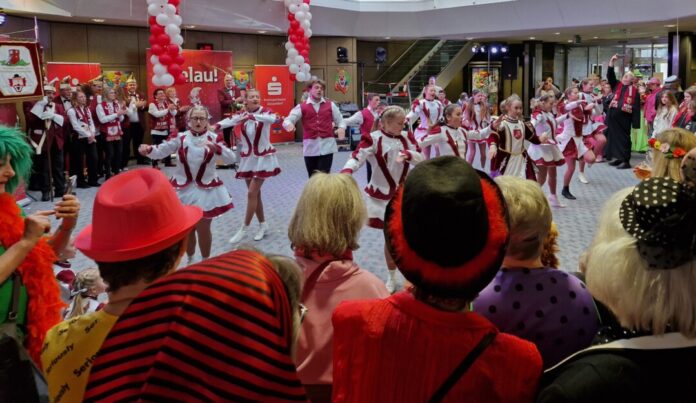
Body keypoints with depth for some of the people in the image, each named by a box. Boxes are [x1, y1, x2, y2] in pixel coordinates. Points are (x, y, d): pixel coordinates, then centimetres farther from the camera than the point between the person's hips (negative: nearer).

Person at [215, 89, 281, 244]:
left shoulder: (265, 111, -9)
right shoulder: (241, 115, 0)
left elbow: (274, 118, -34)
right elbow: (229, 121, -21)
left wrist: (253, 116, -46)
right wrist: (215, 126, -42)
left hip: (263, 157, -4)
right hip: (248, 158, 4)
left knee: (252, 193, -8)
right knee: (255, 193, 11)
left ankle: (245, 228, 2)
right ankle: (263, 225, 26)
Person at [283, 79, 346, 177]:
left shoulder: (330, 105, 8)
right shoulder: (302, 107, 4)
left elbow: (340, 120, 13)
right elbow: (288, 120, -3)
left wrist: (341, 128, -11)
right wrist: (289, 124, -28)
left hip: (327, 146, 0)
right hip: (310, 147, 1)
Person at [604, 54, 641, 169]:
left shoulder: (634, 91, 1)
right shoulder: (617, 85, 12)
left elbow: (636, 107, -3)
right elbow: (610, 75, 2)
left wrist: (636, 123, -9)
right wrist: (612, 61, -9)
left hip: (624, 117, -4)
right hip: (613, 115, 4)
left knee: (624, 138, -1)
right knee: (613, 136, 9)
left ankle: (625, 161, 3)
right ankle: (616, 157, 20)